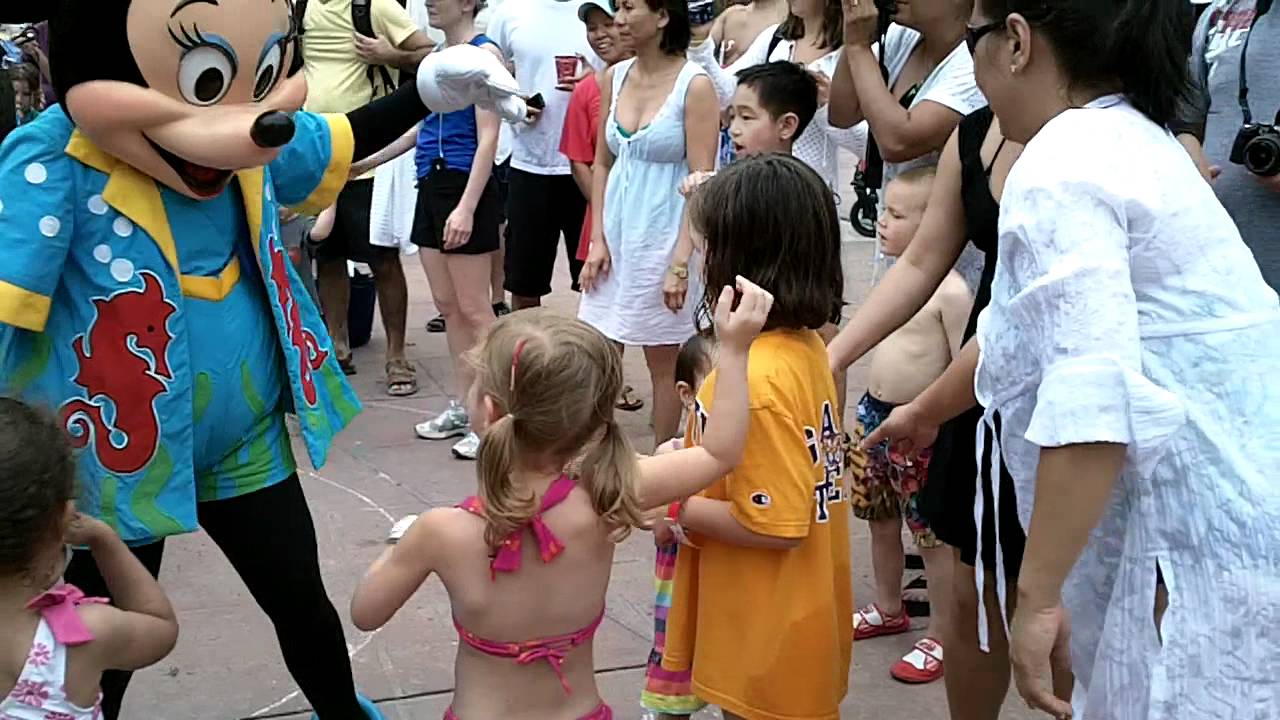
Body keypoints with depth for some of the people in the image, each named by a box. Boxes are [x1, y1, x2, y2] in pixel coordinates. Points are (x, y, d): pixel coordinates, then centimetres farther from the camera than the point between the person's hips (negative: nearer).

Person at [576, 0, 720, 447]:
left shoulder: (694, 86, -11)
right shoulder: (614, 78, 6)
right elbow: (602, 164, 11)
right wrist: (597, 240, 4)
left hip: (663, 237, -6)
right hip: (616, 231, 6)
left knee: (664, 361, 6)